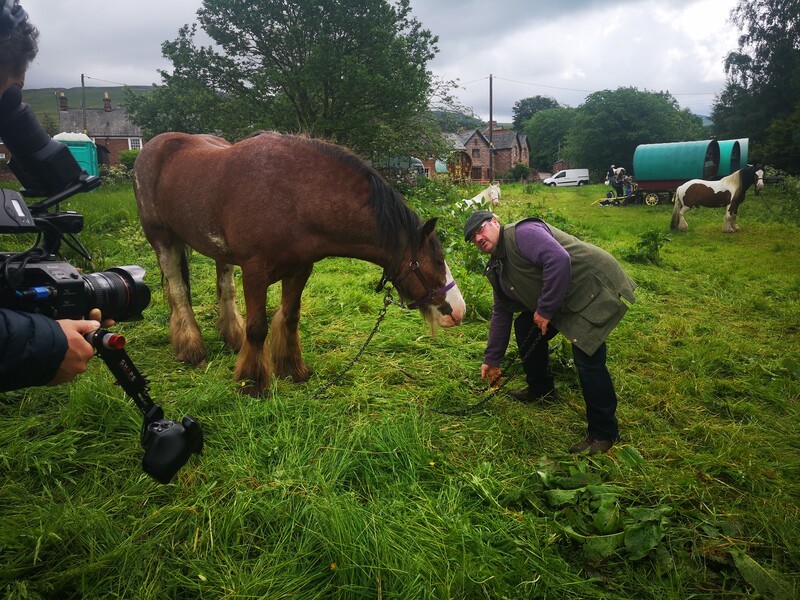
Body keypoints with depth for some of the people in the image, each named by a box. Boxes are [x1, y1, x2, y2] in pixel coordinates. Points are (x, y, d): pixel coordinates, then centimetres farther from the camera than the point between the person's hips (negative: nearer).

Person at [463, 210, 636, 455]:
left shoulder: (522, 233, -19)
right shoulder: (497, 268, 11)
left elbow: (559, 260, -34)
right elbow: (501, 313, 17)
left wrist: (545, 309, -25)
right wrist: (492, 359, 18)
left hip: (595, 287, -10)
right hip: (563, 301, 10)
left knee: (587, 357, -19)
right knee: (525, 327, 11)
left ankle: (603, 433, -3)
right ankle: (541, 390, 30)